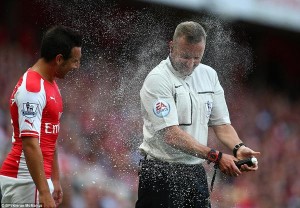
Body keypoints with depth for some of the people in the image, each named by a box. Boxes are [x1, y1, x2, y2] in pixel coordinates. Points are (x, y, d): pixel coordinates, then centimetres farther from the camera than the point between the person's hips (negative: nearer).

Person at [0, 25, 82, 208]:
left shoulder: (51, 85, 15)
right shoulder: (32, 89, -17)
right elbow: (30, 144, -22)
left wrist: (55, 181, 21)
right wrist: (44, 193, -25)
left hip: (43, 179, 10)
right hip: (25, 182, -9)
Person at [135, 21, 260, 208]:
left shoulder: (209, 75, 10)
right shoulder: (158, 79, -11)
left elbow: (222, 124, 12)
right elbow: (171, 135, -19)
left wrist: (239, 148, -9)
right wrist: (216, 156, -25)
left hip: (196, 172, 6)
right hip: (161, 172, -6)